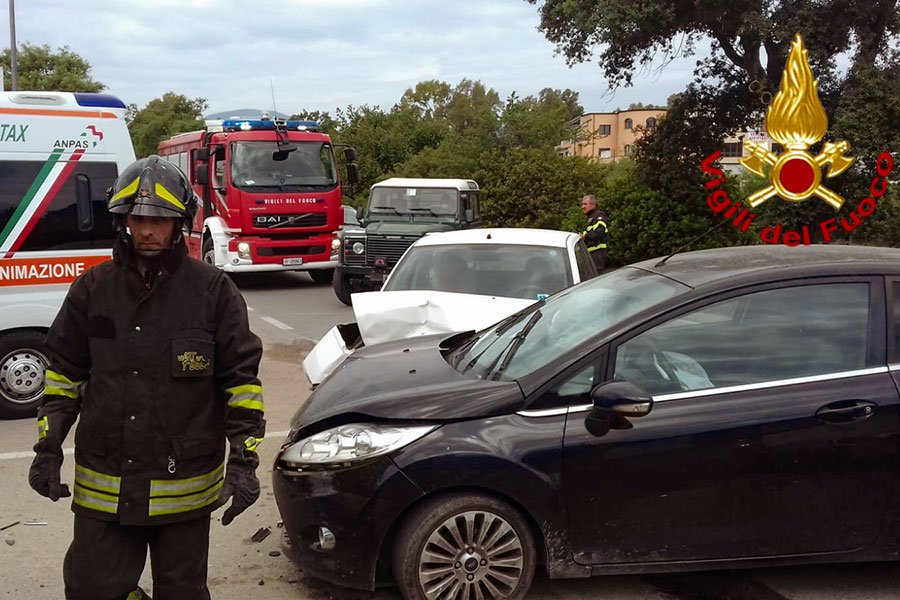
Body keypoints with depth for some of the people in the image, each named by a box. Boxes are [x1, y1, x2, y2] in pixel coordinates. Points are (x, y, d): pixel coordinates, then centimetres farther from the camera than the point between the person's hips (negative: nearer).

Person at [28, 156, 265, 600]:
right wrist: (48, 449, 5)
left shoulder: (212, 290, -6)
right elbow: (64, 373, 10)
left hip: (184, 488, -2)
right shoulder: (93, 289, 3)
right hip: (103, 486, 2)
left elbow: (241, 379, -4)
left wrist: (243, 461, -9)